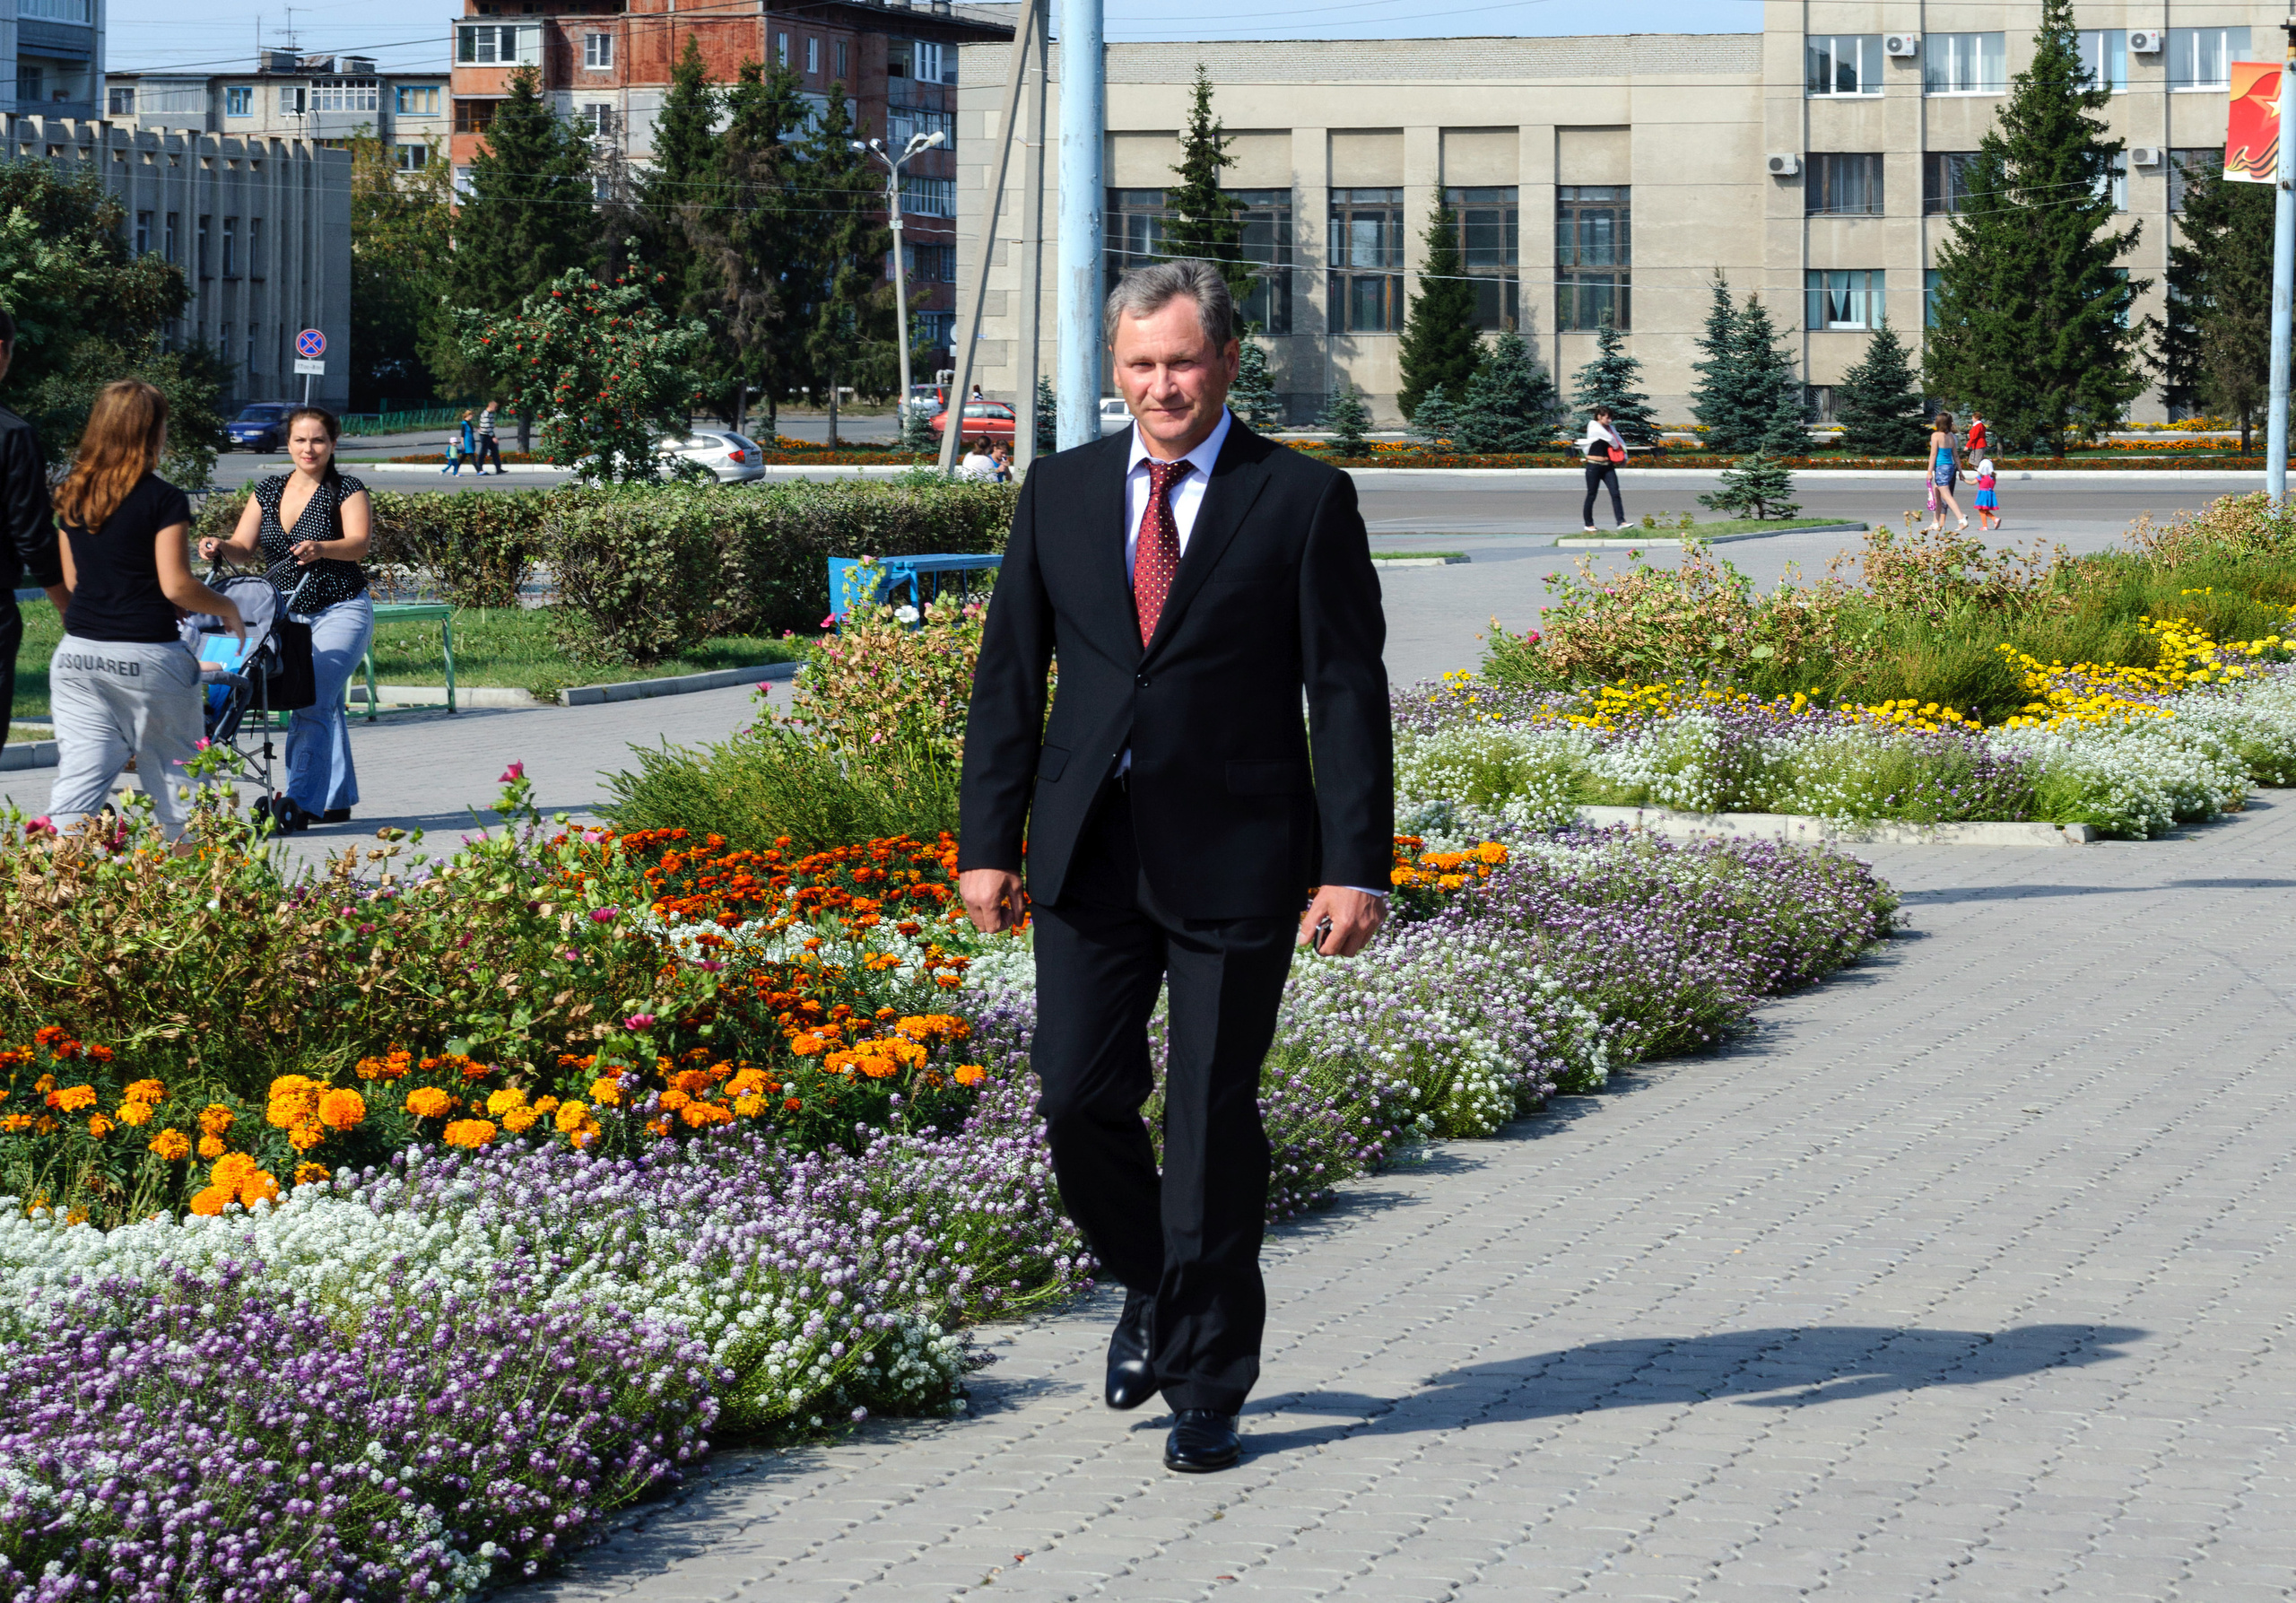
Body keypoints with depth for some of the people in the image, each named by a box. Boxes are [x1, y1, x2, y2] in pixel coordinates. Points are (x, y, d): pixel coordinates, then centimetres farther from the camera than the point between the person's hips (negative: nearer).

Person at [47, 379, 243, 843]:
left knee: (78, 782, 0)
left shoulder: (73, 496, 8)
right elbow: (176, 586, -12)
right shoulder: (164, 499, -10)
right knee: (173, 777, 11)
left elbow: (71, 580, 15)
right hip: (146, 656, -5)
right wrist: (227, 607, 5)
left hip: (78, 651, 5)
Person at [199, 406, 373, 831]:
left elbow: (358, 544, -20)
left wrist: (320, 548, -39)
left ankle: (299, 802, -22)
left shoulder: (348, 492, -6)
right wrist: (221, 547, -18)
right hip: (286, 615, 5)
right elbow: (245, 546, 4)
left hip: (339, 612, -5)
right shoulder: (268, 491, 9)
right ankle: (337, 799, 19)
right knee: (325, 704, 11)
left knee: (312, 703, -17)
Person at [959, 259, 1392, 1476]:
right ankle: (1153, 1290, 28)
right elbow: (1008, 677, 11)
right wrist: (987, 842, 4)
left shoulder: (1304, 501, -1)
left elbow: (1348, 691, -3)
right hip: (1090, 851, 3)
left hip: (1235, 859, -3)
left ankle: (1208, 1389, 14)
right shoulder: (1060, 492, 9)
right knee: (1079, 1099, -1)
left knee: (1214, 1124, 1)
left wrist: (1355, 866, -10)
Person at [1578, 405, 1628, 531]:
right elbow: (1610, 439, -16)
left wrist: (1623, 457, 1)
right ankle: (1588, 524, 14)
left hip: (1608, 466, 5)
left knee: (1615, 493, -6)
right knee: (1591, 496, 3)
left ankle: (1621, 522, -11)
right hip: (1594, 466, -5)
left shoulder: (1610, 428, 11)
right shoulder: (1594, 426, -9)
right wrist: (1617, 446, 2)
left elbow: (1621, 443, 16)